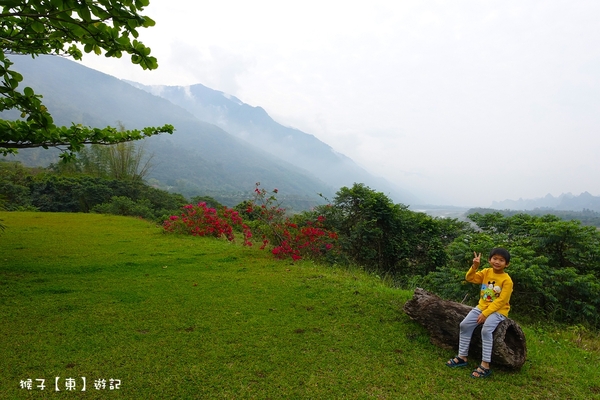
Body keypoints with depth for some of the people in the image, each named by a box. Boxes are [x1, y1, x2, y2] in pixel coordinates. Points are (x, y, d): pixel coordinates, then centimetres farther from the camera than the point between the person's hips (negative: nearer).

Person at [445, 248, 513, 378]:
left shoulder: (507, 280, -15)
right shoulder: (486, 272, 3)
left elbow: (501, 301, -18)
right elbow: (470, 278, 0)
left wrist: (485, 313, -22)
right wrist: (474, 267, -18)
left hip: (498, 310, -6)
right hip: (482, 307, 6)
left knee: (486, 330, -29)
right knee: (464, 324, -7)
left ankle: (485, 365, -21)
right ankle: (462, 357, 4)